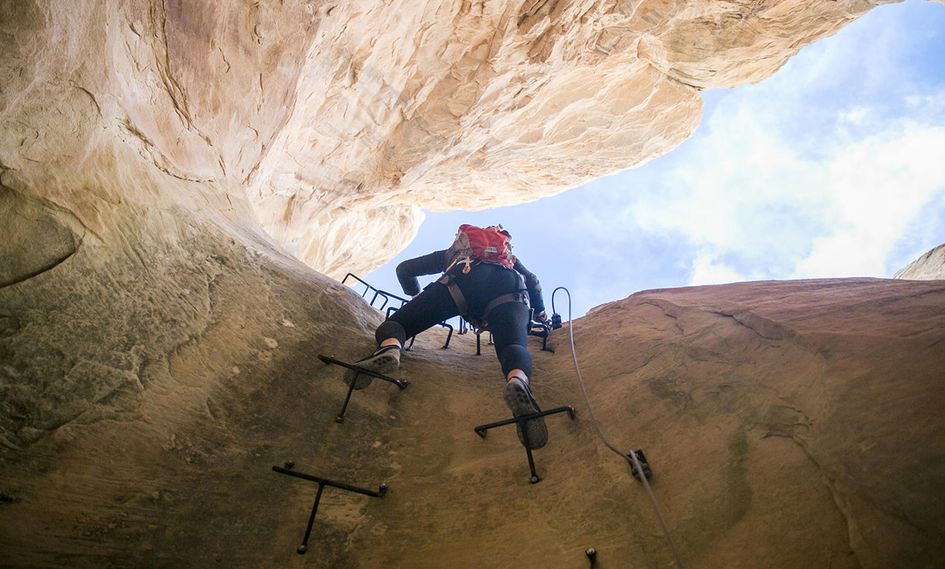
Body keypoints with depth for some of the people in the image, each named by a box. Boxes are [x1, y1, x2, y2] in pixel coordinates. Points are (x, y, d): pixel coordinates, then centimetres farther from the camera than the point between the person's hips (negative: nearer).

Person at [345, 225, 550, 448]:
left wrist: (417, 298, 60)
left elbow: (404, 269, 44)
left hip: (462, 278, -1)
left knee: (395, 323, 1)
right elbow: (533, 281, 35)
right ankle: (518, 381, -57)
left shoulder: (451, 252, 44)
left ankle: (390, 347, -36)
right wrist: (540, 312, 51)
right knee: (513, 345, -20)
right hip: (509, 287, 1)